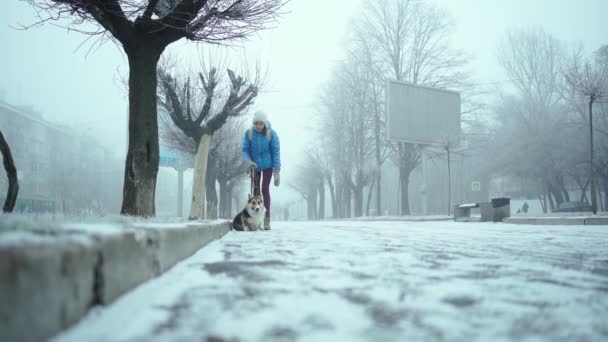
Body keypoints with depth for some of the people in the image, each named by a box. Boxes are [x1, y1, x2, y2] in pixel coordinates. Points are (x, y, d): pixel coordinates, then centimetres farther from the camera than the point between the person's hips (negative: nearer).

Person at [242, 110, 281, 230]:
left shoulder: (271, 134, -19)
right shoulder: (249, 133, -16)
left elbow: (276, 152, -15)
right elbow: (245, 150, -8)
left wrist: (277, 171, -18)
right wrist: (248, 161, -28)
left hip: (267, 165, -2)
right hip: (254, 166, 2)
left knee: (265, 189, -12)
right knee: (255, 190, 6)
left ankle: (267, 219, -10)